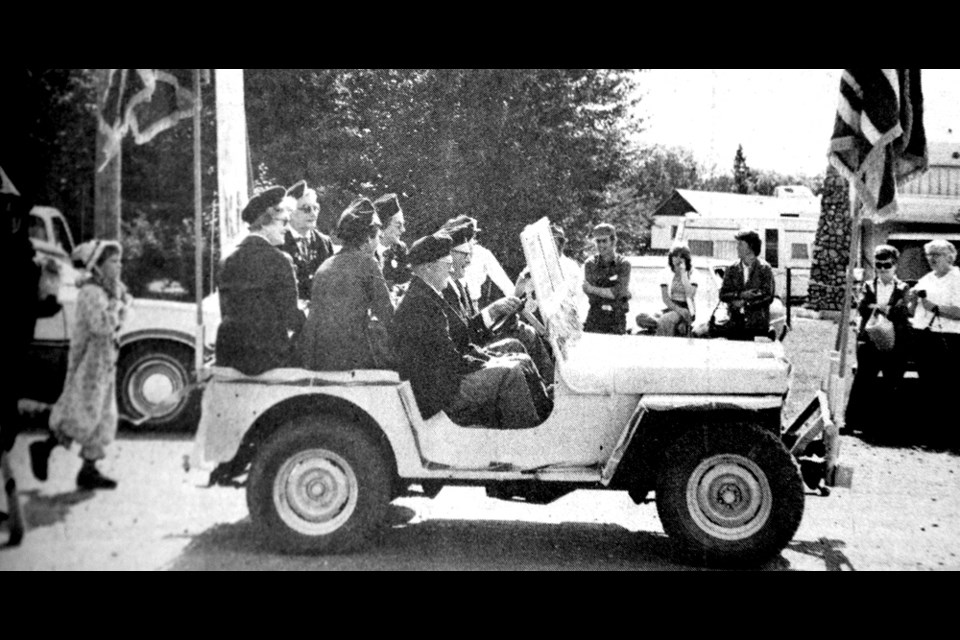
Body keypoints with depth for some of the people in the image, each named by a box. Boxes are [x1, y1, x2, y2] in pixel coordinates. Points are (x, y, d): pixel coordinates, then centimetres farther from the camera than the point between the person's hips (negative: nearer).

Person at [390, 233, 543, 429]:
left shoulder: (421, 297, 14)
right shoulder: (420, 303, -19)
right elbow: (448, 359, -18)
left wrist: (482, 363, 6)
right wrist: (484, 366, -6)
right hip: (434, 396, -10)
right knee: (509, 373, -10)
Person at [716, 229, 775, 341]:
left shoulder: (764, 268, 0)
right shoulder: (732, 269, 11)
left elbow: (768, 296, -8)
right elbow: (723, 295, 4)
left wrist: (745, 303, -11)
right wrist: (740, 295, -13)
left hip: (758, 323, -3)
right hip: (735, 322, 3)